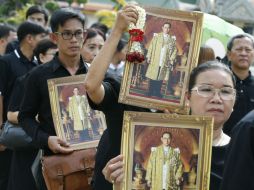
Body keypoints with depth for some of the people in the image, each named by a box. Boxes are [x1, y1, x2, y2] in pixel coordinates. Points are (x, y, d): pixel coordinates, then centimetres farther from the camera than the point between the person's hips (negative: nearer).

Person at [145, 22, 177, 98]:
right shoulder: (156, 36, 3)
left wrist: (171, 60, 1)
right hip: (155, 61, -1)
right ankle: (151, 92, 10)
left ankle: (157, 92, 10)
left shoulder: (172, 39, 7)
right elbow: (151, 47, 3)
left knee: (160, 77, 2)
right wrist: (149, 57, -3)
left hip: (165, 62, 1)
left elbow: (174, 50, 9)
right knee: (153, 76, 2)